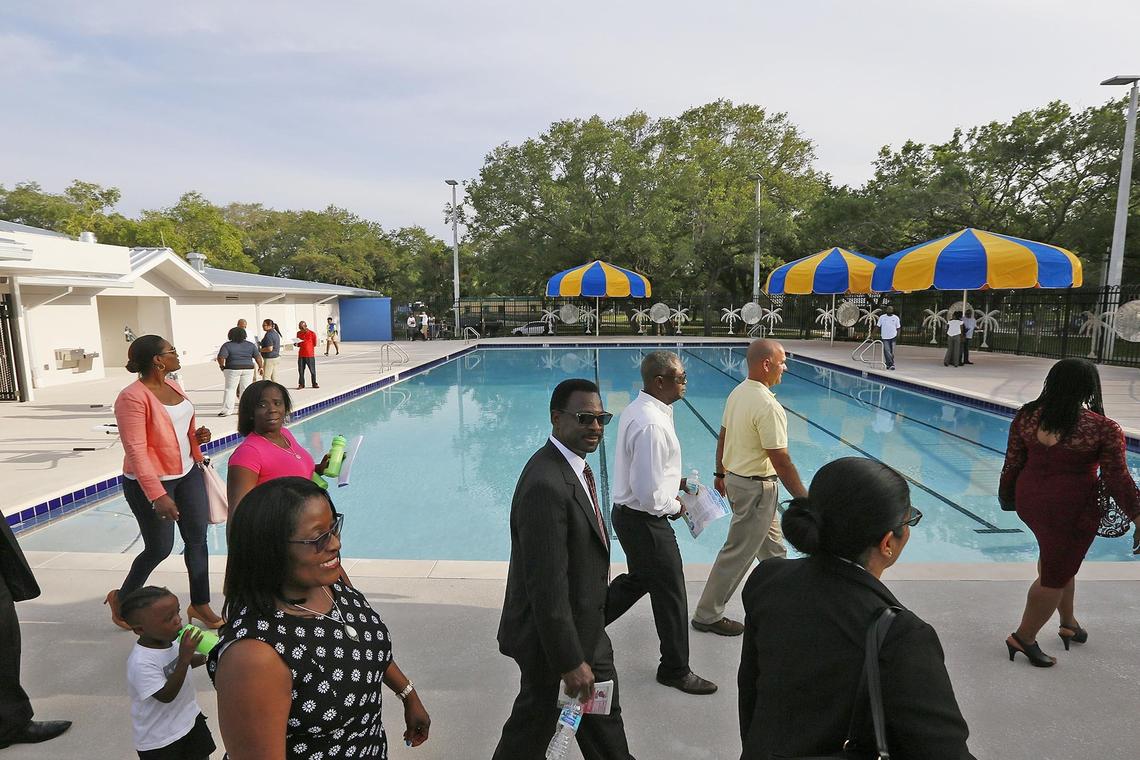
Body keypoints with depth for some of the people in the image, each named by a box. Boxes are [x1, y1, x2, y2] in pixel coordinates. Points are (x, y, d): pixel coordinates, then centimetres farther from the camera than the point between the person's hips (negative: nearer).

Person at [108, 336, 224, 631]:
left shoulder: (172, 385, 6)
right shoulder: (133, 398, -19)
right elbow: (136, 450, -22)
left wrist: (197, 436, -2)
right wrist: (157, 496, -26)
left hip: (187, 473, 7)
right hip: (150, 482, -7)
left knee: (198, 539, 9)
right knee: (159, 548, 4)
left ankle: (200, 604, 22)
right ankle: (122, 598, 32)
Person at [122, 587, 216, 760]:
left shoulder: (172, 639, -9)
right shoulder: (141, 663, -31)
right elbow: (166, 696, -30)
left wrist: (207, 657, -9)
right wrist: (184, 658, -38)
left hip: (190, 718, 7)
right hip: (159, 739, -7)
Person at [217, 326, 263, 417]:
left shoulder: (227, 345, -6)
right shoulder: (250, 345, 2)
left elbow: (220, 357, -14)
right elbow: (258, 357, -1)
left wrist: (221, 366, 1)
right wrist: (261, 367, 8)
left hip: (233, 370, -2)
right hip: (248, 369, 2)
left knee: (230, 389, 3)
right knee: (245, 389, 7)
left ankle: (227, 410, 0)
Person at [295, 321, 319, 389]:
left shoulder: (312, 333, -5)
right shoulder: (298, 333, 9)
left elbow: (314, 344, 0)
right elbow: (299, 344, 18)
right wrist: (297, 344, -5)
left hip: (310, 355, -4)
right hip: (301, 355, 4)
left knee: (312, 370, 3)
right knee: (301, 370, 4)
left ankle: (314, 384, 14)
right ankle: (301, 384, 12)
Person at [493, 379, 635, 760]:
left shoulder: (574, 465, 1)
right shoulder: (547, 485, -32)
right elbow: (547, 585, -29)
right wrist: (570, 662, -22)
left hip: (586, 628, 9)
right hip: (552, 634, -9)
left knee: (603, 713, 26)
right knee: (534, 726, 15)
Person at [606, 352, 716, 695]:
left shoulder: (638, 409, 3)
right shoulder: (651, 425, -29)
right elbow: (649, 495, -28)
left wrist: (674, 480, 9)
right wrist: (675, 507, -10)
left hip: (628, 513, 10)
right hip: (645, 521, -10)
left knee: (638, 579, 26)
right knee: (670, 593, 8)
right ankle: (675, 670, 29)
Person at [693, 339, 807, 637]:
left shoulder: (737, 392, 2)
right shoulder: (768, 406, -26)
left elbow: (723, 436, 11)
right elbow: (781, 462, -24)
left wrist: (720, 473, 22)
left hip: (735, 477, 10)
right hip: (756, 488, -9)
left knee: (772, 544, 26)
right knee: (738, 553, 4)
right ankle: (707, 615, 16)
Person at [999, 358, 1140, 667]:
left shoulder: (1026, 415, -3)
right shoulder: (1105, 430, -13)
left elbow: (1012, 462, 4)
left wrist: (1007, 497, 16)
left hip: (1029, 500, 5)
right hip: (1071, 509, -5)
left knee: (1056, 557, 27)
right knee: (1056, 575, 9)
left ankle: (1068, 622, 38)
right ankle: (1024, 638, 19)